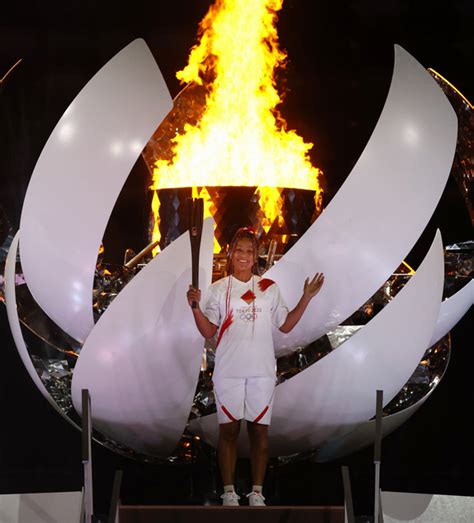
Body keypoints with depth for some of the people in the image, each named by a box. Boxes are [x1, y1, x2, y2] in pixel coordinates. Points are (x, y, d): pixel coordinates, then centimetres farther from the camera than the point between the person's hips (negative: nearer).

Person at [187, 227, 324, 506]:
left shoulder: (269, 288, 8)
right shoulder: (219, 289, 4)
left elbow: (285, 325, 10)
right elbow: (208, 331, 0)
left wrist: (307, 298, 1)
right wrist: (196, 307, -16)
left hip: (262, 370, 1)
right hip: (228, 370, -1)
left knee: (260, 429, 2)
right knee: (229, 430, 1)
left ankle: (257, 492, 8)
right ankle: (229, 491, 7)